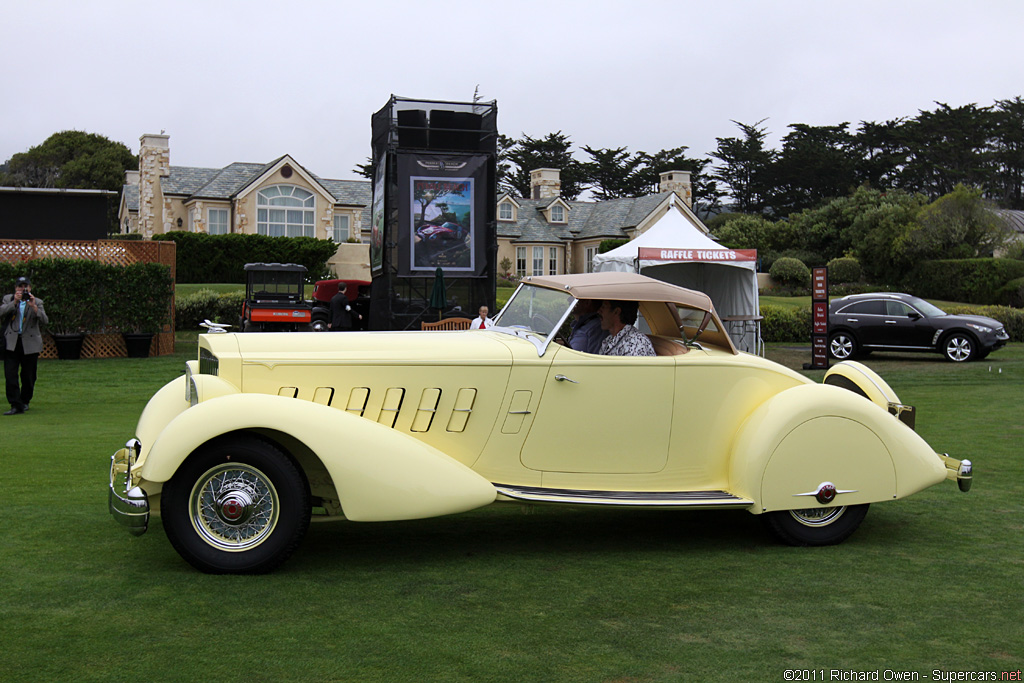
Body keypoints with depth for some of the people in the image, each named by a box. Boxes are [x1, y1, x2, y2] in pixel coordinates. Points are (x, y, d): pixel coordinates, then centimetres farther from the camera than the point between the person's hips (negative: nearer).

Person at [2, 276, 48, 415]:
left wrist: (34, 307, -22)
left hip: (30, 343, 0)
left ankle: (25, 401, 27)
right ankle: (16, 405, -10)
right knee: (10, 374, -11)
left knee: (28, 376, 6)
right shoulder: (8, 299, 9)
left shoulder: (37, 302, 5)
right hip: (11, 343, 0)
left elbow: (45, 320, -9)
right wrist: (14, 302, -18)